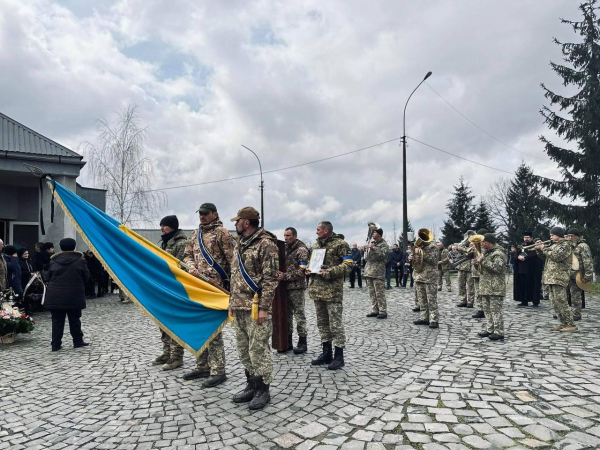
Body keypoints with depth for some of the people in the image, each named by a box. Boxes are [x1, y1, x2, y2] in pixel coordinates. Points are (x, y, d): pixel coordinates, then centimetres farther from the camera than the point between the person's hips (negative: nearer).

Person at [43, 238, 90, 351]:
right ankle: (78, 341, 17)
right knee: (74, 319, 9)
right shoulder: (80, 260, -4)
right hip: (74, 296, -2)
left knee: (57, 320, 8)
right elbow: (86, 277, 0)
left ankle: (56, 344, 10)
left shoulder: (53, 261, 2)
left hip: (55, 296, 2)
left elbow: (47, 277, 7)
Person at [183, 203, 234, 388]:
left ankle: (218, 371, 3)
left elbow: (231, 260, -10)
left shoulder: (222, 233, -6)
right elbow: (187, 255, 19)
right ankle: (202, 367, 26)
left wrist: (231, 284, -13)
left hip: (215, 287, -8)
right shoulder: (196, 234, 16)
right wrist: (192, 268, -2)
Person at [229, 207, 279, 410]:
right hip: (239, 307, 9)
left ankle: (263, 390, 14)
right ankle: (251, 385, 29)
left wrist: (264, 307, -19)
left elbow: (271, 278, -16)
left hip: (256, 307, -9)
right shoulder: (239, 245, 16)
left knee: (258, 350, 0)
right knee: (244, 350, 16)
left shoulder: (266, 244, -12)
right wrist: (232, 302, 18)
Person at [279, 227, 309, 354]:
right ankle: (288, 342, 22)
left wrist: (286, 276, -21)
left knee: (299, 314, 1)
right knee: (286, 314, 12)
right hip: (285, 286, 7)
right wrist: (279, 275, 4)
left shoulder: (301, 250, -9)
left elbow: (302, 271, -16)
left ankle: (302, 342, 11)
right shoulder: (284, 248, 13)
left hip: (296, 287, -7)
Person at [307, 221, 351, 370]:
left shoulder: (340, 244, -8)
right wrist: (309, 269, 4)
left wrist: (328, 272, -19)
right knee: (322, 323, 14)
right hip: (317, 289, 8)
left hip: (333, 290, -8)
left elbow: (348, 264, -12)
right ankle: (326, 353, 26)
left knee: (335, 324, -2)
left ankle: (339, 357, 8)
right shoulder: (316, 245, 14)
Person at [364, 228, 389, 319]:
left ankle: (383, 311, 0)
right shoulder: (372, 243, 19)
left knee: (379, 293, -6)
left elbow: (383, 254, -21)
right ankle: (375, 310, 18)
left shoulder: (384, 244, -3)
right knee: (372, 293, 11)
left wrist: (373, 248, -20)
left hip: (378, 272, -8)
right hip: (369, 271, 8)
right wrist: (366, 250, 10)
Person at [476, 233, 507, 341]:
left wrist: (483, 260, -21)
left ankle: (499, 332, -2)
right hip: (485, 286, 10)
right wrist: (478, 261, 10)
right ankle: (490, 329, 23)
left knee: (495, 309, -7)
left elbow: (497, 268, -25)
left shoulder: (498, 253, -11)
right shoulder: (485, 252, 18)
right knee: (486, 308, 13)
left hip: (495, 287, -9)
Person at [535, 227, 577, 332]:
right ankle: (563, 323, 16)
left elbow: (556, 256, -21)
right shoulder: (554, 245, 20)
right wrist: (539, 249, 7)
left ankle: (571, 325, -5)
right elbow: (545, 257, 23)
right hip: (551, 277, 9)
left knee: (561, 302, -11)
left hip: (559, 278, -9)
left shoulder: (565, 245, -7)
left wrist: (544, 248, -11)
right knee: (555, 302, 10)